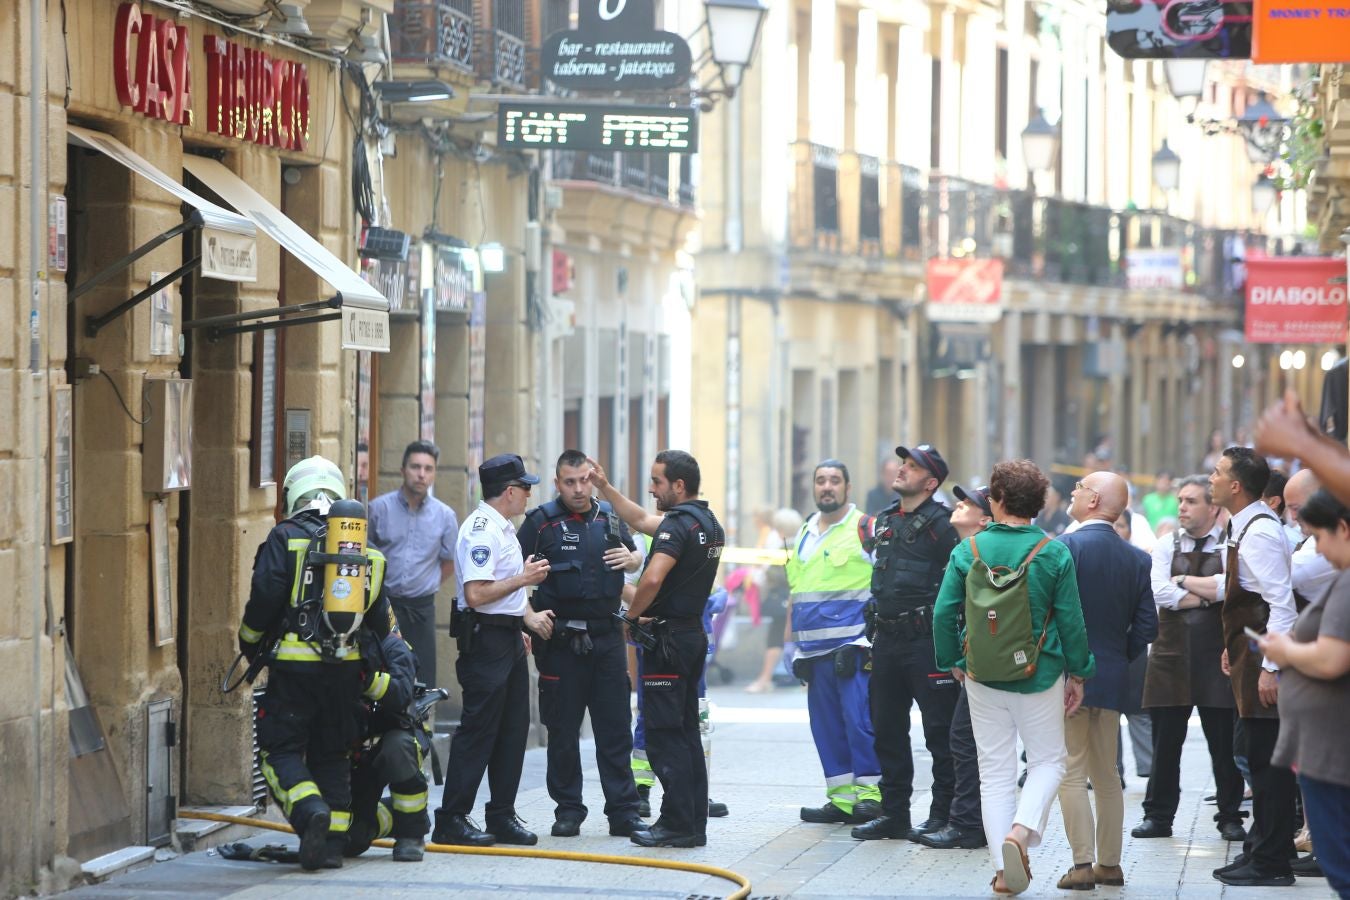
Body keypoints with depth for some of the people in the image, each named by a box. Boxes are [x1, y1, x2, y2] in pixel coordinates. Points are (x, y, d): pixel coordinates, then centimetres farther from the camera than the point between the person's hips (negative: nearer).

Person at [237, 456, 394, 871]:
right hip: (345, 669, 5)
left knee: (282, 749, 2)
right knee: (332, 755, 14)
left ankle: (311, 811, -22)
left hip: (295, 665, -5)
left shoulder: (286, 539, -4)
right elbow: (381, 618, 17)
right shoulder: (363, 547, 13)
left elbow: (263, 599, -10)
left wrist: (250, 645, 9)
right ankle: (333, 842, 10)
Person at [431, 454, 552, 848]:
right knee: (478, 730, -8)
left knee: (513, 730, 10)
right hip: (486, 639, -10)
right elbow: (476, 594, -25)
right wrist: (523, 579, -18)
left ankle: (502, 816, 16)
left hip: (509, 639, 10)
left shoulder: (503, 528, 16)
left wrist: (527, 616, 22)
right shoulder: (482, 531, -17)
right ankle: (452, 820, -4)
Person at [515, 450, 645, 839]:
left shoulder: (609, 518, 11)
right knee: (563, 730, 3)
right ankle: (568, 810, 12)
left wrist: (630, 559, 4)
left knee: (616, 727, 3)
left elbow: (634, 556, 27)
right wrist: (531, 613, -15)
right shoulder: (541, 522, -2)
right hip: (561, 641, -3)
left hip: (607, 636, 3)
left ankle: (623, 812, 7)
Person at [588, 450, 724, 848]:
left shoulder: (679, 524, -16)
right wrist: (605, 487, 25)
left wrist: (632, 615, -11)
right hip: (694, 633, 10)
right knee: (687, 732, 12)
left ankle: (677, 823, -7)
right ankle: (694, 823, 13)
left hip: (668, 637, -10)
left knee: (664, 735, -6)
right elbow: (642, 521, 26)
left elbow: (653, 579, -28)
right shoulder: (710, 524, 14)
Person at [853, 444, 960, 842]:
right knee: (887, 730, 11)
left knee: (940, 731, -2)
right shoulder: (885, 519, 15)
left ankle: (942, 813, 3)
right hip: (887, 640, 8)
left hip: (926, 640, -8)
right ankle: (894, 813, 18)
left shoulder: (939, 523, -10)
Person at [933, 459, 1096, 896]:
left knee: (995, 771, 10)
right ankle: (1021, 830, -13)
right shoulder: (1054, 553, -9)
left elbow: (944, 613, -5)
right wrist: (1078, 674, 5)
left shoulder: (968, 550, -6)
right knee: (1048, 761, 14)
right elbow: (1071, 619, -6)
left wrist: (953, 662, 11)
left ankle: (1004, 871, 8)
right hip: (1040, 676, -1)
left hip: (984, 676, 1)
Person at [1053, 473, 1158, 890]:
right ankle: (1109, 863, 18)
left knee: (1071, 773, -2)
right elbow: (1146, 625, 4)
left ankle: (1082, 864, -7)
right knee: (1106, 775, 15)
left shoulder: (1065, 547, -12)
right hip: (1113, 679, 6)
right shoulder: (1136, 558, 5)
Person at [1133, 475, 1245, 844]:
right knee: (1165, 741, 6)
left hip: (1217, 657, -2)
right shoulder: (1167, 547, 9)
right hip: (1172, 653, 3)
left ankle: (1230, 817, 11)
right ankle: (1158, 816, 13)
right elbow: (1160, 592, -7)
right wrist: (1206, 595, -10)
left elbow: (1229, 588, -17)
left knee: (1224, 743, 1)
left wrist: (1183, 582, -8)